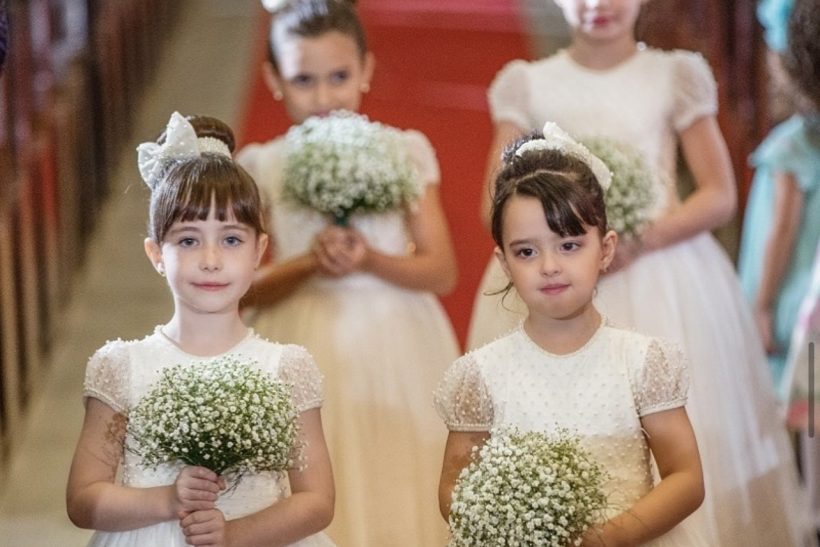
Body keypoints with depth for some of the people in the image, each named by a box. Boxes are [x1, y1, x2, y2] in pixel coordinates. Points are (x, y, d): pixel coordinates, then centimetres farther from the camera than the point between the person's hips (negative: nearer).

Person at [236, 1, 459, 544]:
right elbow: (242, 290, 0)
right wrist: (308, 263, -17)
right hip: (307, 352, 0)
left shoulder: (406, 152, 0)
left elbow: (442, 272, -1)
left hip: (396, 352, 1)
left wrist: (371, 260, -18)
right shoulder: (260, 167, 0)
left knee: (399, 498, 2)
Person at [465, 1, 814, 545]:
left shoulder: (676, 77, 5)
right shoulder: (528, 83, 9)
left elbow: (720, 195, 2)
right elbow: (497, 199, 8)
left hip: (661, 285, -1)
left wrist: (641, 241, -14)